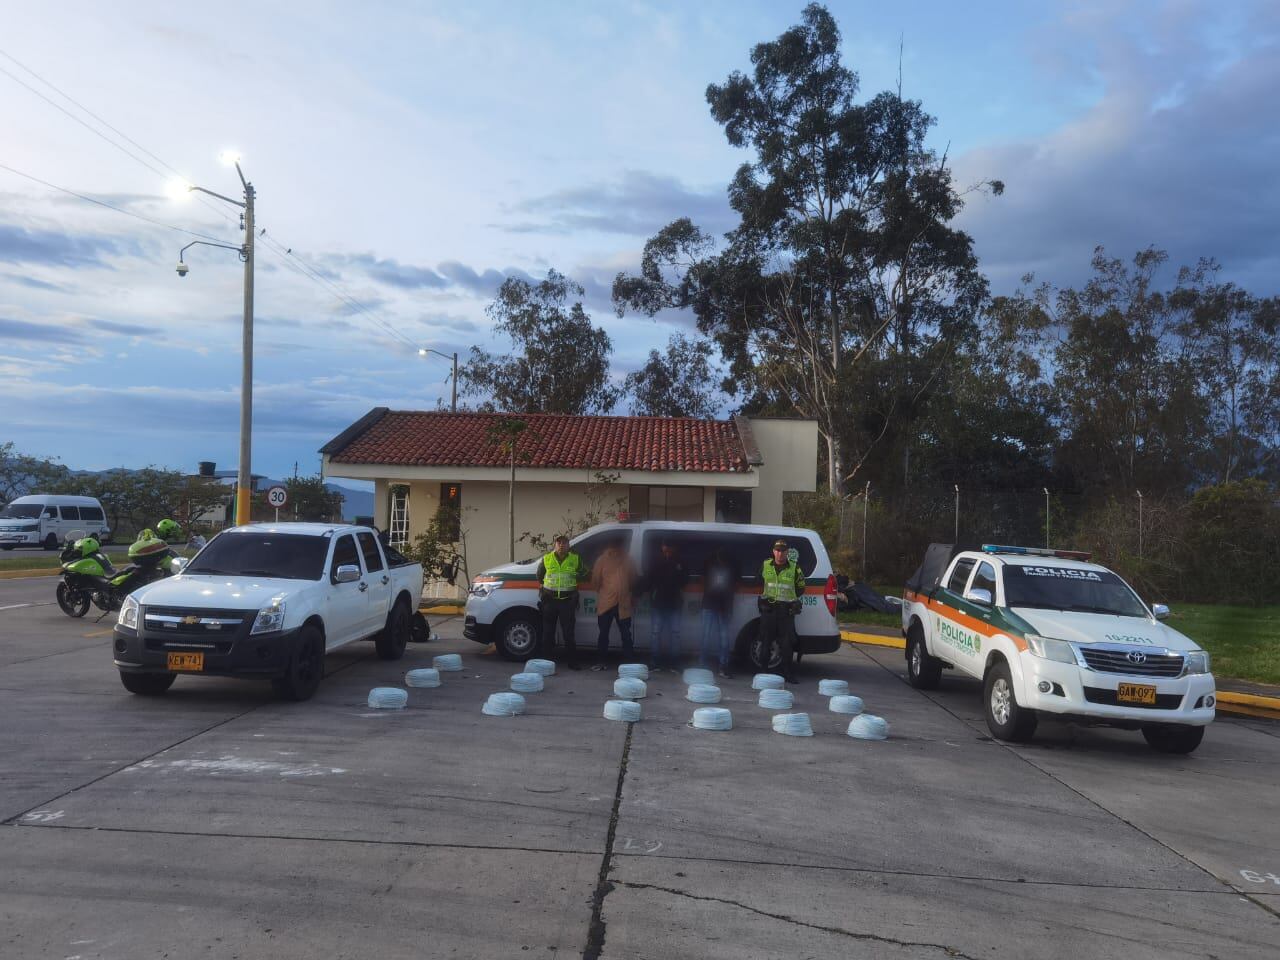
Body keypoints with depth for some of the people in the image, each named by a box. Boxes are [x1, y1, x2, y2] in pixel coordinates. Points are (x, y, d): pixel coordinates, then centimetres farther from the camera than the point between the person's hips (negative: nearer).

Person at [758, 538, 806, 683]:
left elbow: (801, 588, 13)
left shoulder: (794, 568, 2)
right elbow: (759, 584, 22)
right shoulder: (765, 566, 6)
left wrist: (791, 598, 3)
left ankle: (789, 674, 6)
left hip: (787, 610, -1)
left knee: (786, 644, -1)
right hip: (768, 609, 1)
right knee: (766, 642, 6)